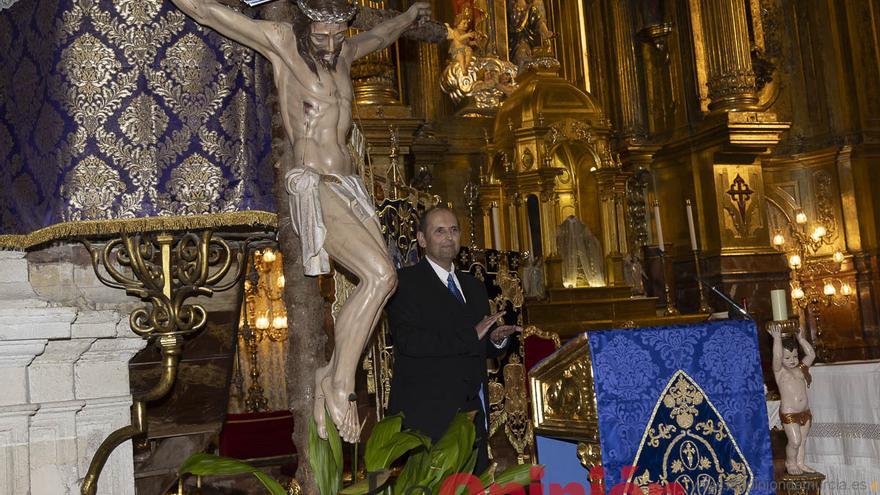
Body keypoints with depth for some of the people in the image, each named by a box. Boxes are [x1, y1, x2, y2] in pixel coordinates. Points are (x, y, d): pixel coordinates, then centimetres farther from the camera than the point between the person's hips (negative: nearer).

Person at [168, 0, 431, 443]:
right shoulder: (281, 41, -3)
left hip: (349, 186, 8)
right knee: (380, 276, -21)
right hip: (313, 187, -8)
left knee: (376, 283, -3)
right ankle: (341, 383, -8)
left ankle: (330, 377, 10)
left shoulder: (344, 51, 16)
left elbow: (380, 36, 40)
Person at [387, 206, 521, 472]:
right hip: (428, 417, -6)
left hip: (473, 412, 6)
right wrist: (470, 336, -19)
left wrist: (496, 339, -1)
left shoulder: (473, 286, 18)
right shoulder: (405, 282, -4)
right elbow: (408, 341, -18)